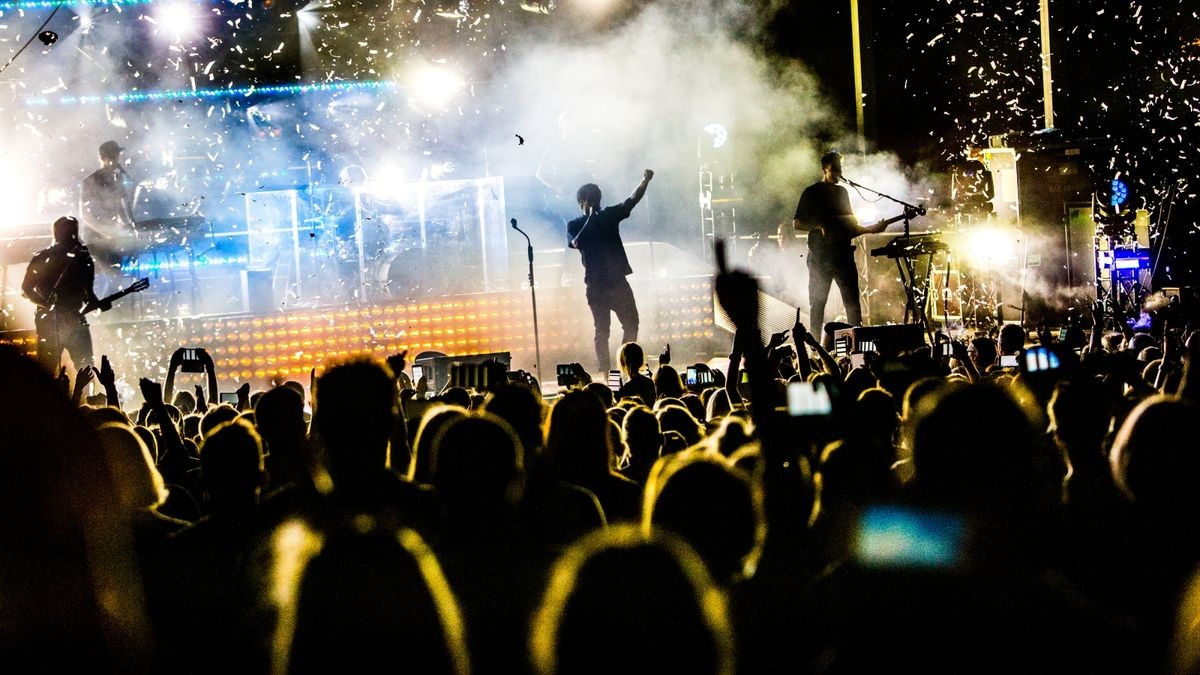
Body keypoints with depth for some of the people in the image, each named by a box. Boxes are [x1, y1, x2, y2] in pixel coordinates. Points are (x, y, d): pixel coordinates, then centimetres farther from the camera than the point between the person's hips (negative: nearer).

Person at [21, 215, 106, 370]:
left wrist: (99, 304, -5)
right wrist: (48, 305, -12)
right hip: (49, 321, -3)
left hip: (75, 321, 3)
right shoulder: (43, 258, 2)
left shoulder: (82, 260, 11)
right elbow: (27, 288, 1)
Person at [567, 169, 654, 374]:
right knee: (602, 329, -1)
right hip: (596, 285, -3)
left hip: (618, 281, 3)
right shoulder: (575, 225, 3)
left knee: (631, 324, 2)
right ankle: (604, 371, -3)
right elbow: (577, 243, -16)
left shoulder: (609, 215, 8)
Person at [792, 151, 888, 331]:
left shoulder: (842, 192, 16)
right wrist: (820, 227, -20)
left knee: (853, 301, 0)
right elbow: (796, 223, -7)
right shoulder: (812, 192, -2)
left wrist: (871, 229, 9)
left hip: (843, 253, 5)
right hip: (820, 255, -5)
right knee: (817, 302, -2)